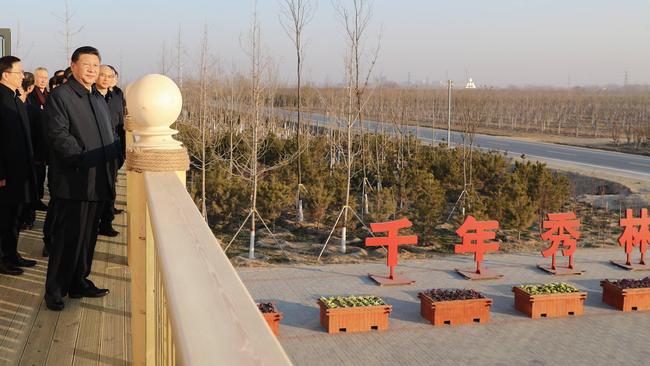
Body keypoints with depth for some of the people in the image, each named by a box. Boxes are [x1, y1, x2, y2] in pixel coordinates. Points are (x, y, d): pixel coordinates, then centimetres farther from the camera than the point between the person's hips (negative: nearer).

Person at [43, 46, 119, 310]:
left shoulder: (99, 99, 20)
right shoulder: (60, 96, -6)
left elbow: (111, 135, 23)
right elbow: (58, 135, -16)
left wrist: (113, 158, 7)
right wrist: (83, 159, -22)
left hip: (98, 182, 8)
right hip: (72, 182, -8)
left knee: (88, 237, 15)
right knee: (66, 238, -2)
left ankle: (79, 283, 27)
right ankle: (55, 291, 9)